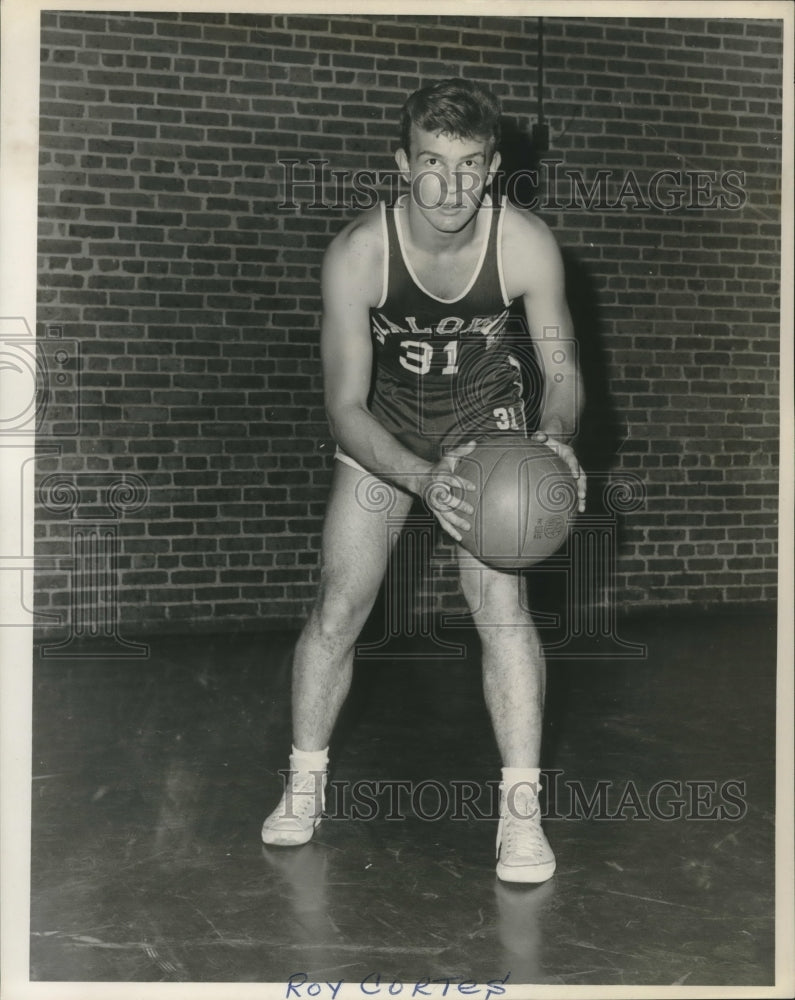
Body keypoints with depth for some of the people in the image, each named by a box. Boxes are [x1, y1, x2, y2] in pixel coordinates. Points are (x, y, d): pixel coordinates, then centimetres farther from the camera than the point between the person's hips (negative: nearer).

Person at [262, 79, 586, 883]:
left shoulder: (527, 247, -24)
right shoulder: (356, 254, -28)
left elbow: (562, 372, -13)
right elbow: (344, 407, -27)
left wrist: (556, 440, -36)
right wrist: (423, 480, -44)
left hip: (487, 420, 0)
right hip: (380, 431, 0)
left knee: (503, 607, -14)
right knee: (337, 608, -3)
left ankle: (520, 809, -2)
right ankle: (304, 782, 19)